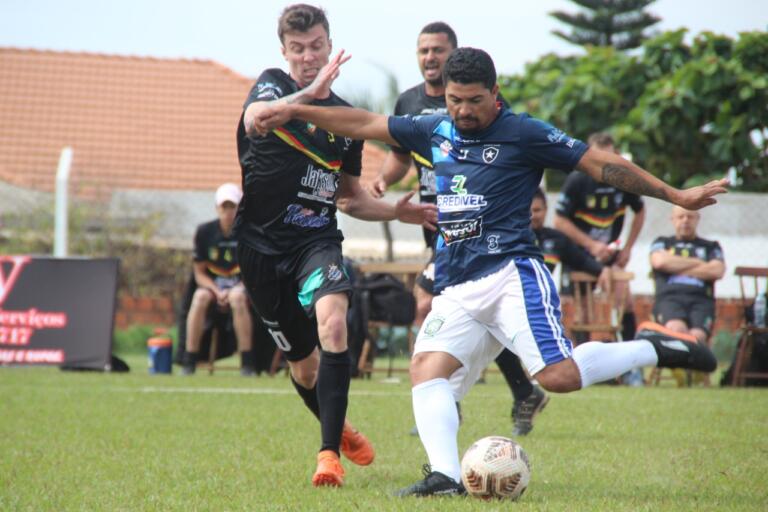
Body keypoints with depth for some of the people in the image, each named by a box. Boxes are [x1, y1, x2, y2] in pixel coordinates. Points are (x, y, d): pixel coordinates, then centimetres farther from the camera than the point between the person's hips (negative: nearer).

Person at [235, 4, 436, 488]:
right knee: (305, 365, 8)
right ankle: (338, 427, 40)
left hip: (318, 239, 1)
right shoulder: (273, 84, -1)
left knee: (332, 322, -29)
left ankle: (331, 452, -27)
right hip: (264, 243, -1)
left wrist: (396, 211, 6)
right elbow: (254, 120, -27)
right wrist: (309, 94, -42)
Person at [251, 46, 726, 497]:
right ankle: (445, 476, -28)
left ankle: (651, 349, 0)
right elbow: (365, 124, 24)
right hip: (456, 289, 6)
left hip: (512, 274, -6)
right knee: (427, 367, -18)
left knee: (558, 375, -23)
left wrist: (676, 195, -3)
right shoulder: (436, 131, 16)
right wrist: (295, 111, 24)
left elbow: (599, 162, 0)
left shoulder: (523, 133, -1)